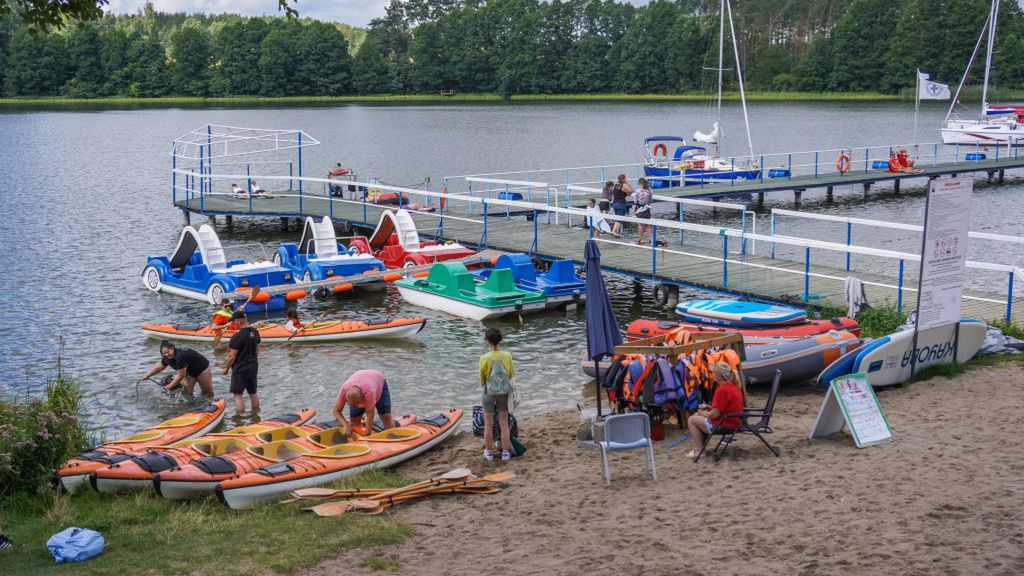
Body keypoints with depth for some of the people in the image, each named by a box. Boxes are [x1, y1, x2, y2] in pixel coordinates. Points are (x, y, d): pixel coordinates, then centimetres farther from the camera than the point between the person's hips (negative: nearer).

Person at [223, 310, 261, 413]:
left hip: (240, 369, -7)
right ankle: (256, 412, 26)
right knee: (253, 392, 18)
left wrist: (226, 368, -2)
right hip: (253, 367, 8)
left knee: (238, 394, 1)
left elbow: (232, 357, -17)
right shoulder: (255, 332, 1)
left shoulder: (237, 337, -22)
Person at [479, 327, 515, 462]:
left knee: (488, 424, 12)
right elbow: (511, 375, 2)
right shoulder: (507, 356, -9)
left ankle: (489, 452, 22)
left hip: (489, 392, -2)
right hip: (504, 392, 2)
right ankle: (505, 453, 17)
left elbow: (481, 378, -5)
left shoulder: (485, 358, -17)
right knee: (504, 423, 12)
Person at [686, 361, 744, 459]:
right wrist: (711, 409, 9)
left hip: (724, 424, -10)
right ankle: (701, 444, 20)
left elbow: (714, 414, -23)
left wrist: (703, 413, -4)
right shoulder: (733, 386, 6)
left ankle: (699, 450, 3)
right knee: (697, 415, 21)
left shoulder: (722, 390, -24)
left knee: (691, 420, 0)